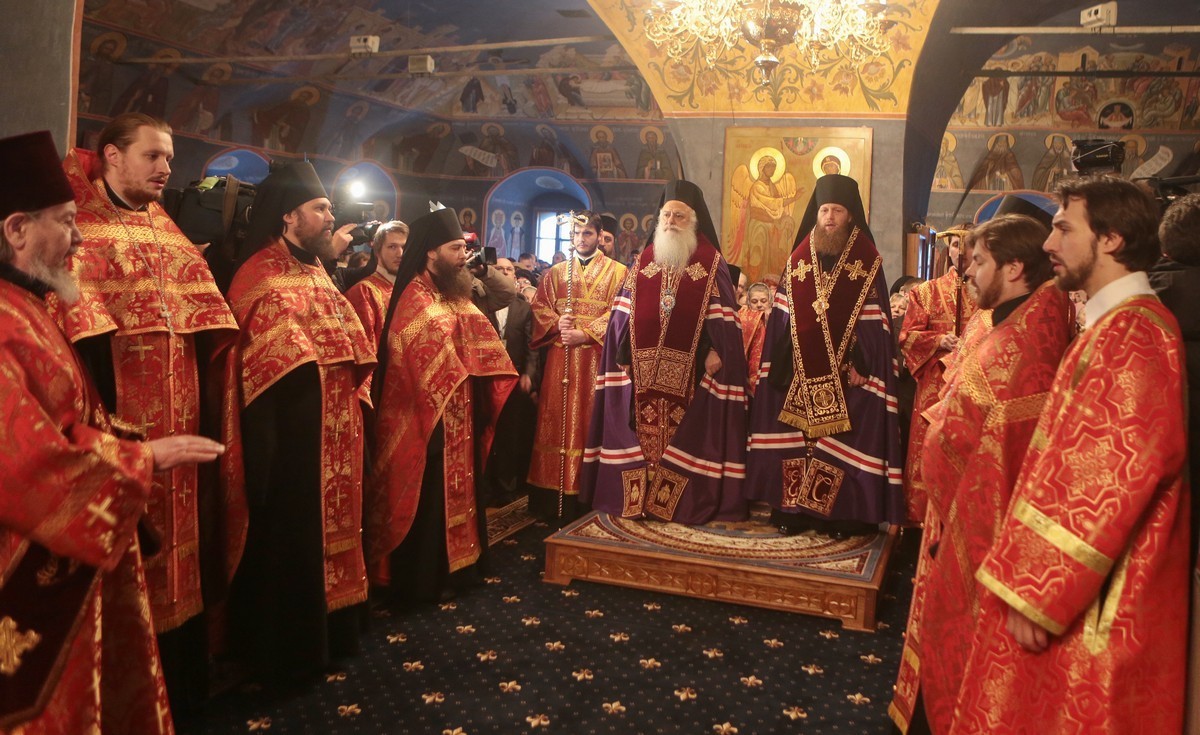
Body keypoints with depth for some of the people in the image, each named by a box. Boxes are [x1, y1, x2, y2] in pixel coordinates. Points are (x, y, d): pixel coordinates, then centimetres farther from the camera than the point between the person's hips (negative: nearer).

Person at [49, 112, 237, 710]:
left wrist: (208, 403, 8)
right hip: (120, 411, -6)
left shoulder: (167, 229, 16)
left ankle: (181, 679, 29)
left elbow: (203, 317, 14)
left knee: (176, 530, 14)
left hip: (178, 412, 6)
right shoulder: (79, 224, -4)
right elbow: (79, 324, -14)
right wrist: (100, 412, -21)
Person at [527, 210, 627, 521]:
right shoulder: (555, 273, 16)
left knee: (588, 421, -2)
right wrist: (557, 325, -10)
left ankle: (584, 493, 3)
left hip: (595, 356, -3)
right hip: (560, 357, 3)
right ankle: (554, 493, 8)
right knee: (557, 420, 3)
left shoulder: (617, 272, 5)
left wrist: (585, 334, -15)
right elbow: (540, 307, 10)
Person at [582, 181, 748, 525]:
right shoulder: (644, 259, 12)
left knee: (685, 436, -2)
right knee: (641, 431, 4)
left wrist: (715, 351, -14)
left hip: (688, 370, -3)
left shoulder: (711, 262, 4)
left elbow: (722, 315, -1)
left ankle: (683, 502, 6)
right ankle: (639, 498, 12)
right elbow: (623, 311, 10)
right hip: (643, 368, 3)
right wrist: (624, 352, 1)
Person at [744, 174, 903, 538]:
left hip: (847, 372, -3)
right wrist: (782, 364, -1)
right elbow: (782, 317, 7)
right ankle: (795, 508, 13)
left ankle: (845, 513, 7)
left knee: (844, 439, -2)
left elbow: (874, 319, -4)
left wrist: (861, 363, -14)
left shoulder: (867, 261, 0)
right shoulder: (799, 259, 9)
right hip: (801, 372, 3)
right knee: (797, 437, 4)